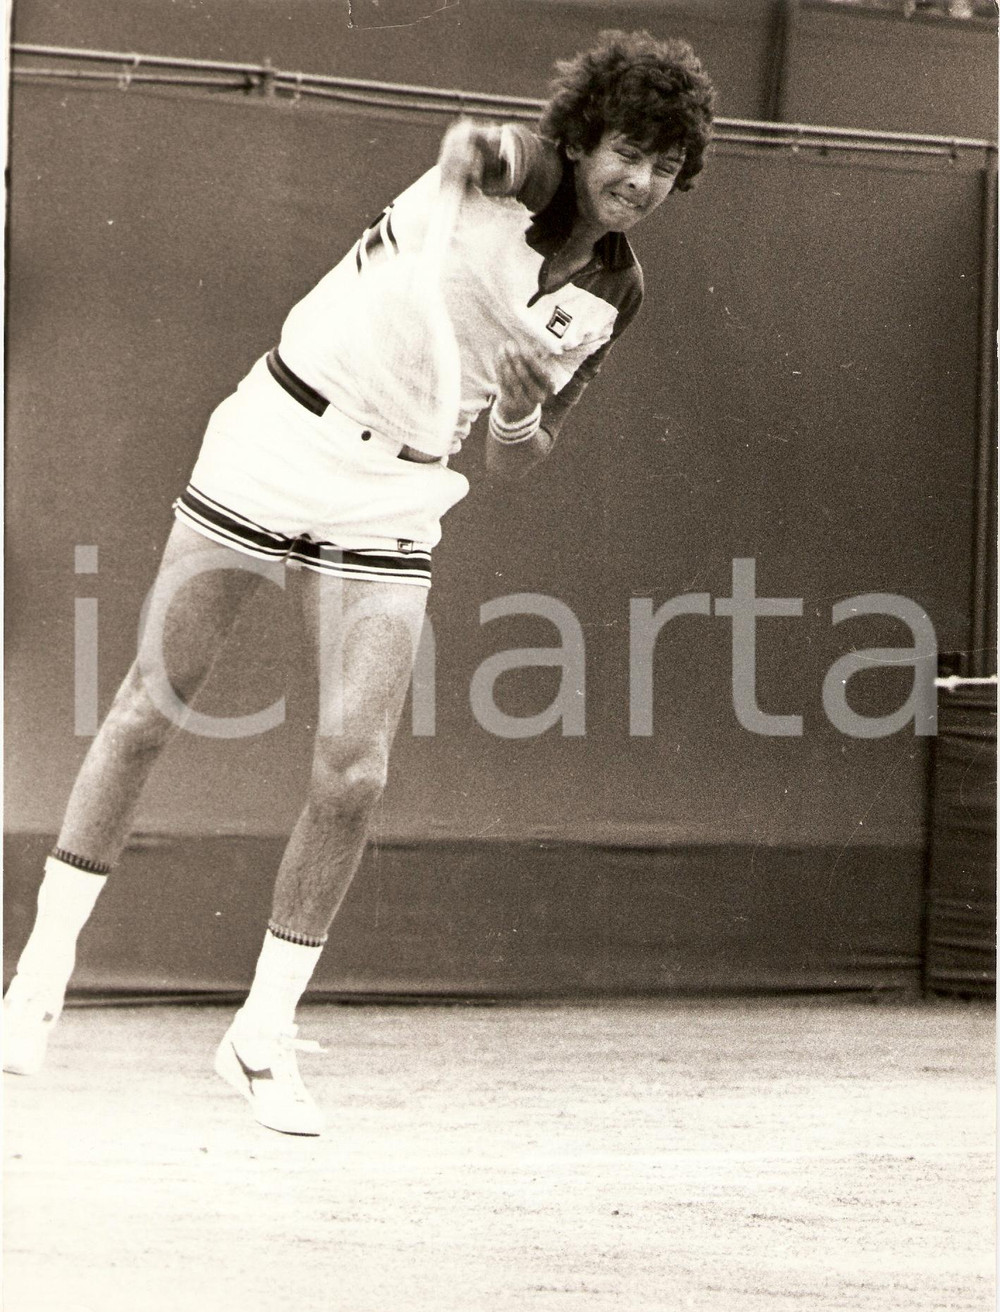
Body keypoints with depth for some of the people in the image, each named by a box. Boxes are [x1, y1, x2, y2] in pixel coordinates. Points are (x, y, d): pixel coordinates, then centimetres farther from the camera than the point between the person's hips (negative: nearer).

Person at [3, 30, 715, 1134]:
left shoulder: (614, 295, 1)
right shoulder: (518, 174, -13)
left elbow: (513, 465, 7)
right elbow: (477, 149, -37)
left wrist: (522, 414, -15)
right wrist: (471, 156, -61)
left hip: (392, 506, 4)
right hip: (272, 449, -4)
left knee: (353, 771, -9)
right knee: (148, 713, 5)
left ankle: (263, 1033, 7)